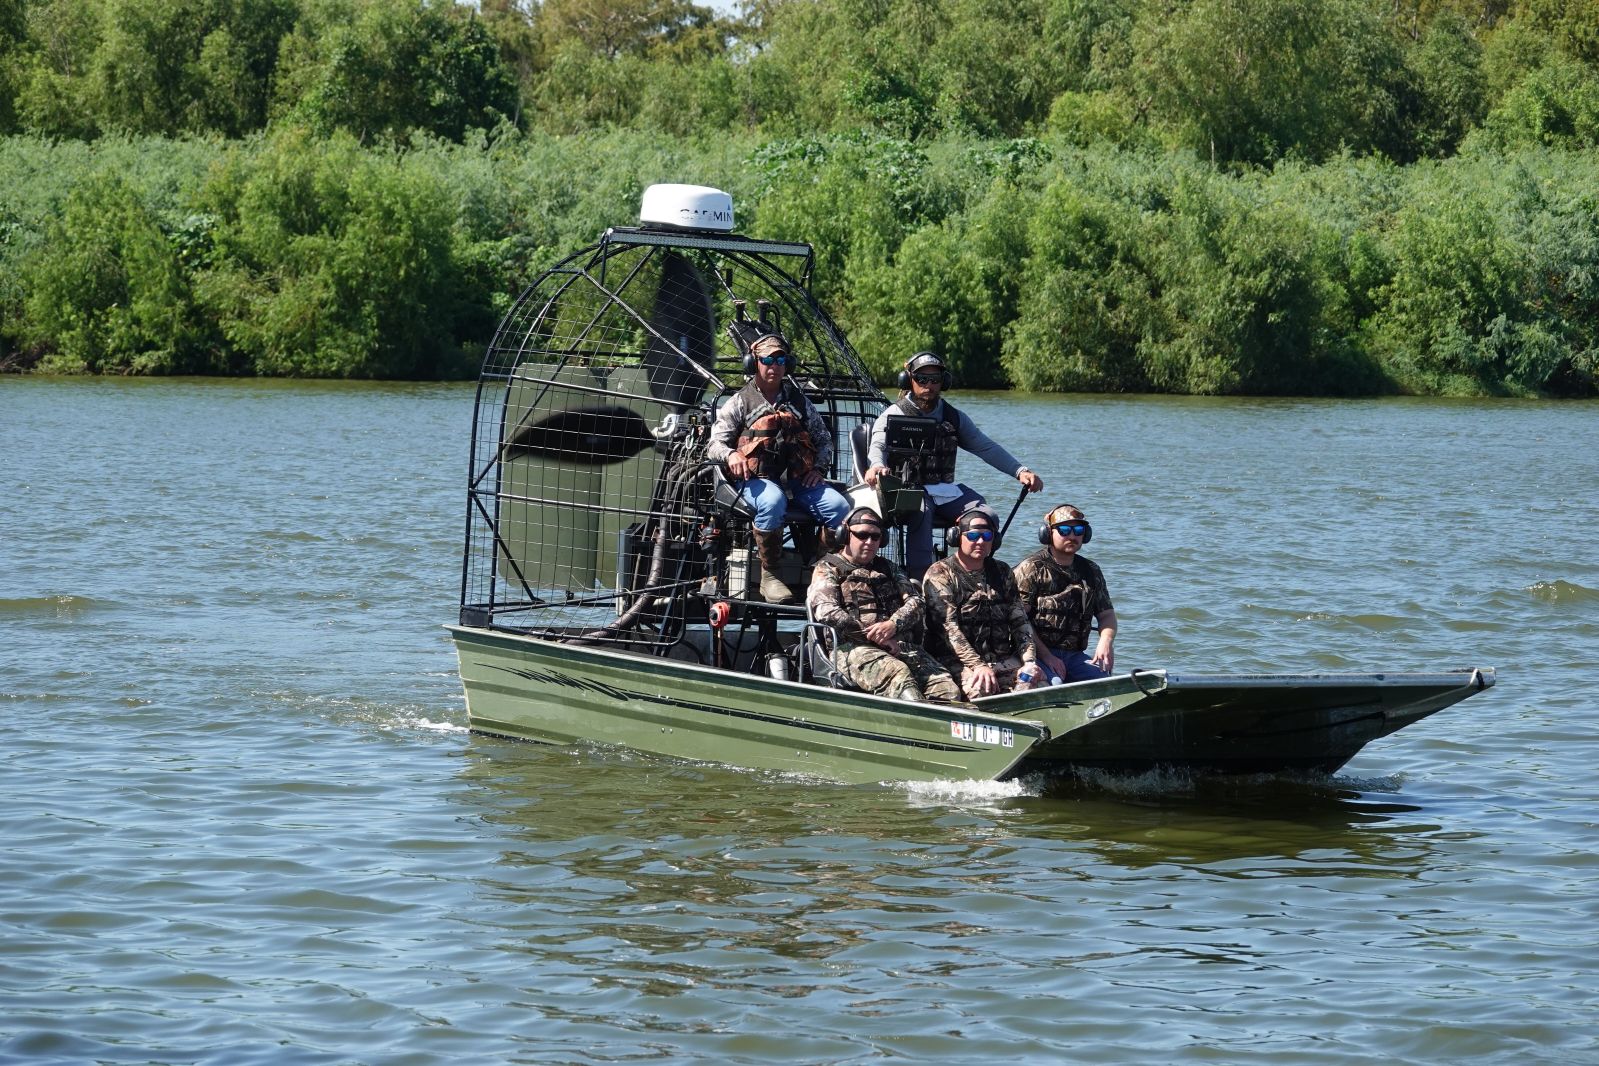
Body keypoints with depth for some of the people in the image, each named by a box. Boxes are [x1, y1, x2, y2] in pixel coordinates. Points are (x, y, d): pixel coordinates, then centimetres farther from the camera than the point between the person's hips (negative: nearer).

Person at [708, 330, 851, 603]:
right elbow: (714, 444, 6)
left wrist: (817, 468, 6)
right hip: (756, 477, -3)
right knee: (773, 502, -40)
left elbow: (824, 439, 26)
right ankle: (769, 576, -30)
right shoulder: (740, 402, 11)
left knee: (838, 506, -25)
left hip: (797, 477, 3)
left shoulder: (799, 401, 21)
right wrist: (730, 454, -18)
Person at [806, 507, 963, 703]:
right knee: (897, 673, -38)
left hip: (902, 645, 6)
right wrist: (874, 635, -9)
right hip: (853, 648, -6)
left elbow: (915, 600, 14)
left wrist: (893, 624, -10)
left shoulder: (888, 568, 29)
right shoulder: (828, 568, 13)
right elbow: (825, 611, -5)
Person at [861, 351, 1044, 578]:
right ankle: (918, 578, -39)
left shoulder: (953, 417, 17)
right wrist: (876, 466, -37)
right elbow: (878, 445, -11)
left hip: (947, 489, 5)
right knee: (921, 512, -38)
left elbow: (985, 447, 13)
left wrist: (1020, 471, 0)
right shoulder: (895, 414, 4)